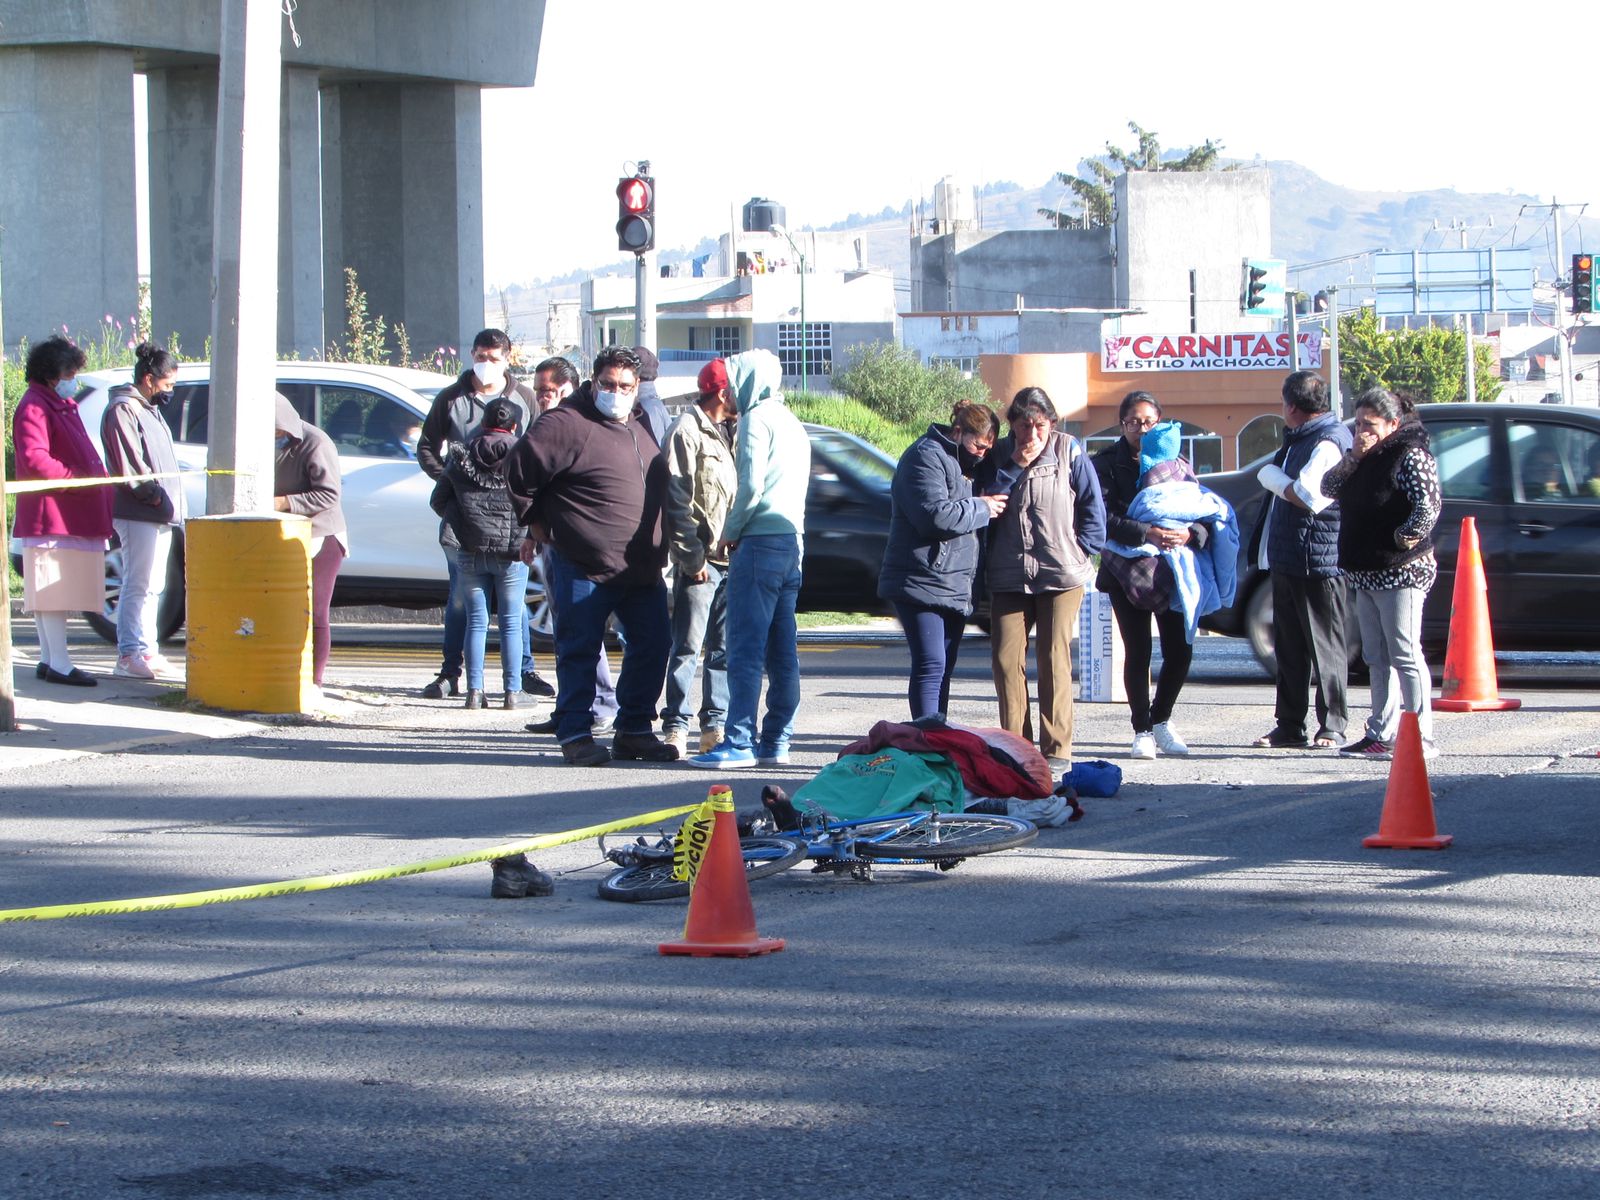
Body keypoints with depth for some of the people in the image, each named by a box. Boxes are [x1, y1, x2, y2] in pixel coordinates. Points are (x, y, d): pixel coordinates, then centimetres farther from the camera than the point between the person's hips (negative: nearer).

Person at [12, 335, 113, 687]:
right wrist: (76, 477, -22)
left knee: (55, 592, 12)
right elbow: (34, 459, -22)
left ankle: (49, 659, 16)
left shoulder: (64, 406, 22)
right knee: (55, 590, -10)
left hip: (73, 516, 10)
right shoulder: (34, 407, -11)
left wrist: (98, 476, 13)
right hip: (50, 515, -10)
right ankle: (58, 664, -12)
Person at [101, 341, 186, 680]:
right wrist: (153, 494, -15)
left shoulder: (150, 410, 21)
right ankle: (131, 654, -10)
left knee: (153, 587, 12)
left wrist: (172, 505, 15)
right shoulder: (123, 410, -10)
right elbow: (127, 465, -18)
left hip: (159, 515, 10)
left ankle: (147, 652, 17)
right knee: (139, 586, -11)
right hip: (139, 515, -10)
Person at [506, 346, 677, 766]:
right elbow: (520, 473, -10)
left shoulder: (640, 428, 15)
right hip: (583, 568, -8)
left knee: (652, 645, 9)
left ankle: (635, 730, 20)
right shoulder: (569, 424, -10)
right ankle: (575, 734, 6)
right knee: (580, 652, -1)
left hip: (642, 569, 8)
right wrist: (538, 526, -3)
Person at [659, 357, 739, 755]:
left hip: (729, 557, 8)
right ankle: (676, 727, -1)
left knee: (724, 647, 8)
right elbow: (677, 501, -12)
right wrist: (691, 556, -15)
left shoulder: (724, 434, 18)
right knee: (688, 646, -5)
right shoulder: (687, 432, -7)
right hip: (701, 560, -8)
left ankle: (715, 725, 13)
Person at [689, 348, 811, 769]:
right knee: (782, 652, 9)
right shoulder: (792, 424, 21)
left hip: (760, 543, -9)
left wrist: (731, 532, -3)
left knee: (746, 648, -9)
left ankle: (739, 741, -13)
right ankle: (776, 741, 11)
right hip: (792, 543, 9)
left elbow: (751, 483, -16)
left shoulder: (757, 418, -7)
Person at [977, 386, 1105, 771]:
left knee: (1054, 660, -4)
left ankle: (1057, 750, 0)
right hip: (1008, 577, 3)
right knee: (1006, 658, -3)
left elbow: (1092, 508, 5)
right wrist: (1014, 465, -11)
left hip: (1061, 575, -3)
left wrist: (1082, 550, -2)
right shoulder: (998, 455, 8)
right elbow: (985, 500, -4)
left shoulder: (1069, 452, 1)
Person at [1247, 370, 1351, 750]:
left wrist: (1277, 482, -7)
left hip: (1317, 560, -10)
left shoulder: (1329, 441, -13)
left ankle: (1332, 727, 0)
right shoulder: (1298, 438, 19)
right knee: (1289, 647, 12)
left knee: (1324, 647, -4)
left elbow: (1310, 497, -22)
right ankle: (1289, 727, 17)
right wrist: (1285, 483, -1)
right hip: (1286, 558, 10)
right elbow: (1266, 474, 18)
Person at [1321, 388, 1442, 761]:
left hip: (1400, 573, -9)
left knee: (1405, 656, -9)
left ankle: (1421, 739, -7)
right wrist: (1352, 457, -6)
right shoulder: (1367, 458, 13)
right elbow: (1328, 488, 7)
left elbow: (1428, 509, -22)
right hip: (1366, 574, 9)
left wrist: (1403, 540, -13)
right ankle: (1382, 734, 17)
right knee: (1377, 659, 12)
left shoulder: (1410, 457, -13)